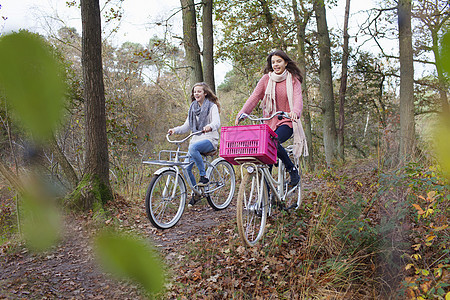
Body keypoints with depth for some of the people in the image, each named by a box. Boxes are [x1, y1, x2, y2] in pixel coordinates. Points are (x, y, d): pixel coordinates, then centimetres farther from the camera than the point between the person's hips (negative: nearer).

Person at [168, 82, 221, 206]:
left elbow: (217, 123, -17)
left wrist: (209, 127, -40)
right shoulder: (193, 108, 18)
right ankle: (195, 192, 10)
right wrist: (175, 130, -3)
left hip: (209, 140, -6)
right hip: (196, 139, 6)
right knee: (186, 168, -9)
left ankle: (204, 177, -25)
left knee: (193, 147, -38)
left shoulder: (212, 106, 0)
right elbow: (187, 126, 17)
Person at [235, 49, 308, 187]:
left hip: (287, 121, -3)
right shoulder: (266, 79, 6)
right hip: (270, 122, 3)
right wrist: (242, 113, -20)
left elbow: (298, 98, -13)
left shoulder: (293, 80, 3)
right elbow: (254, 97, -3)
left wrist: (295, 111, -36)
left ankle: (292, 169, -9)